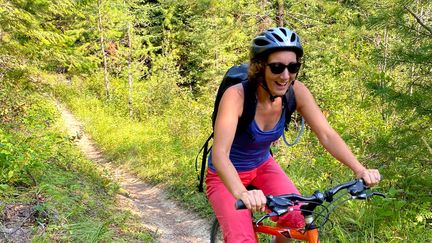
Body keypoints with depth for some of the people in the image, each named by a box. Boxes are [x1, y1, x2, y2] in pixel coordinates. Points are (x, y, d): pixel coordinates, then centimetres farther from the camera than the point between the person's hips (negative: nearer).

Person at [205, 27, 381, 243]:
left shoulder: (296, 92, -18)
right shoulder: (237, 95, -32)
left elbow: (326, 135, -19)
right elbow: (219, 153, -43)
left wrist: (359, 170, -34)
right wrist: (241, 192, -60)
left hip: (262, 167, 4)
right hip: (227, 176, -4)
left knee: (299, 219, -16)